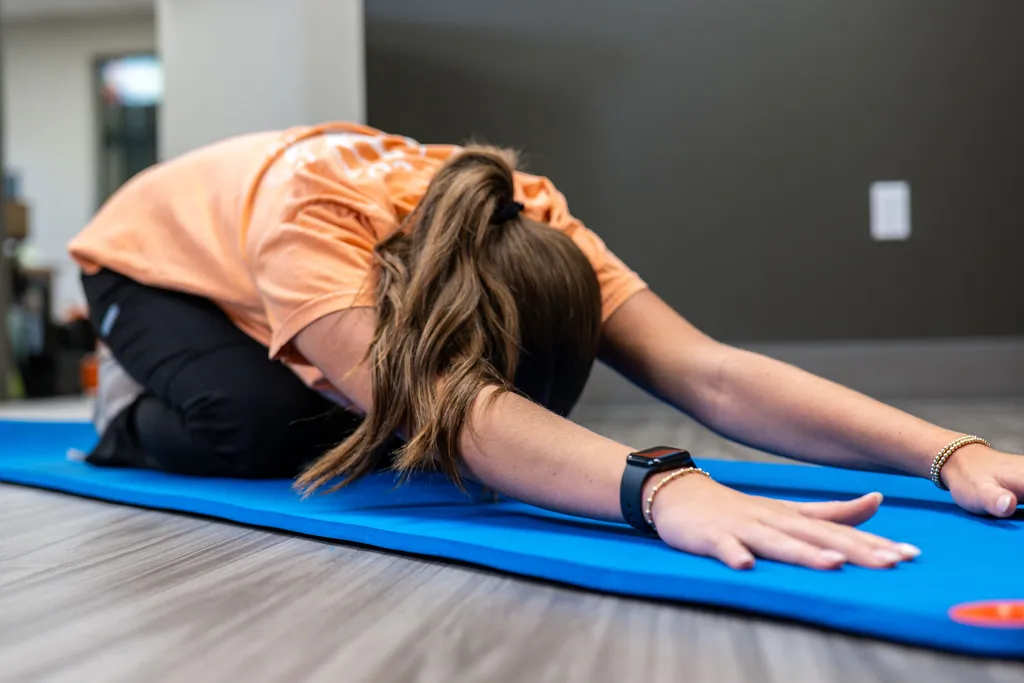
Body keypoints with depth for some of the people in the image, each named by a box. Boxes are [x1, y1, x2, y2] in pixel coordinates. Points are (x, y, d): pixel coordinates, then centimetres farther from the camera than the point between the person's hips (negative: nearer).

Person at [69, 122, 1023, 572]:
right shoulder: (311, 212, -48)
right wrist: (663, 489, -80)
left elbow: (710, 372, -44)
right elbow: (442, 407, -64)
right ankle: (134, 416, 3)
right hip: (150, 258, -5)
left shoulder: (529, 230, -33)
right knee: (252, 425, -33)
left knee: (381, 426, -10)